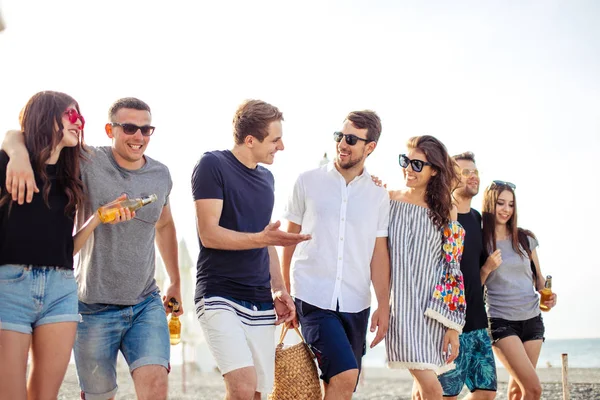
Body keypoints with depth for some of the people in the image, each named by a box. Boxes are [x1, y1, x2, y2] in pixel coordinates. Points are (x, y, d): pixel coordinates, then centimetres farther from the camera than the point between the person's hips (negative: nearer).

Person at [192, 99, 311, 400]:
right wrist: (262, 238, -25)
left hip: (261, 301, 7)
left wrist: (279, 290, 12)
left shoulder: (266, 177, 15)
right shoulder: (213, 166, -7)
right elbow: (209, 234, -15)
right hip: (219, 296, -7)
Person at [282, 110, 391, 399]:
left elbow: (379, 254, 7)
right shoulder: (308, 182, 1)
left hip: (356, 304, 3)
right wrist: (286, 294, 5)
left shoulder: (378, 196, 7)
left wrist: (384, 307, 1)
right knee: (345, 375, -19)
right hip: (313, 299, -3)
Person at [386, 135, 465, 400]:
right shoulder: (388, 200, 2)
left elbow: (452, 273, 6)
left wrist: (453, 325, 2)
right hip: (403, 307, -2)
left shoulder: (445, 213, 7)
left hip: (435, 309, 2)